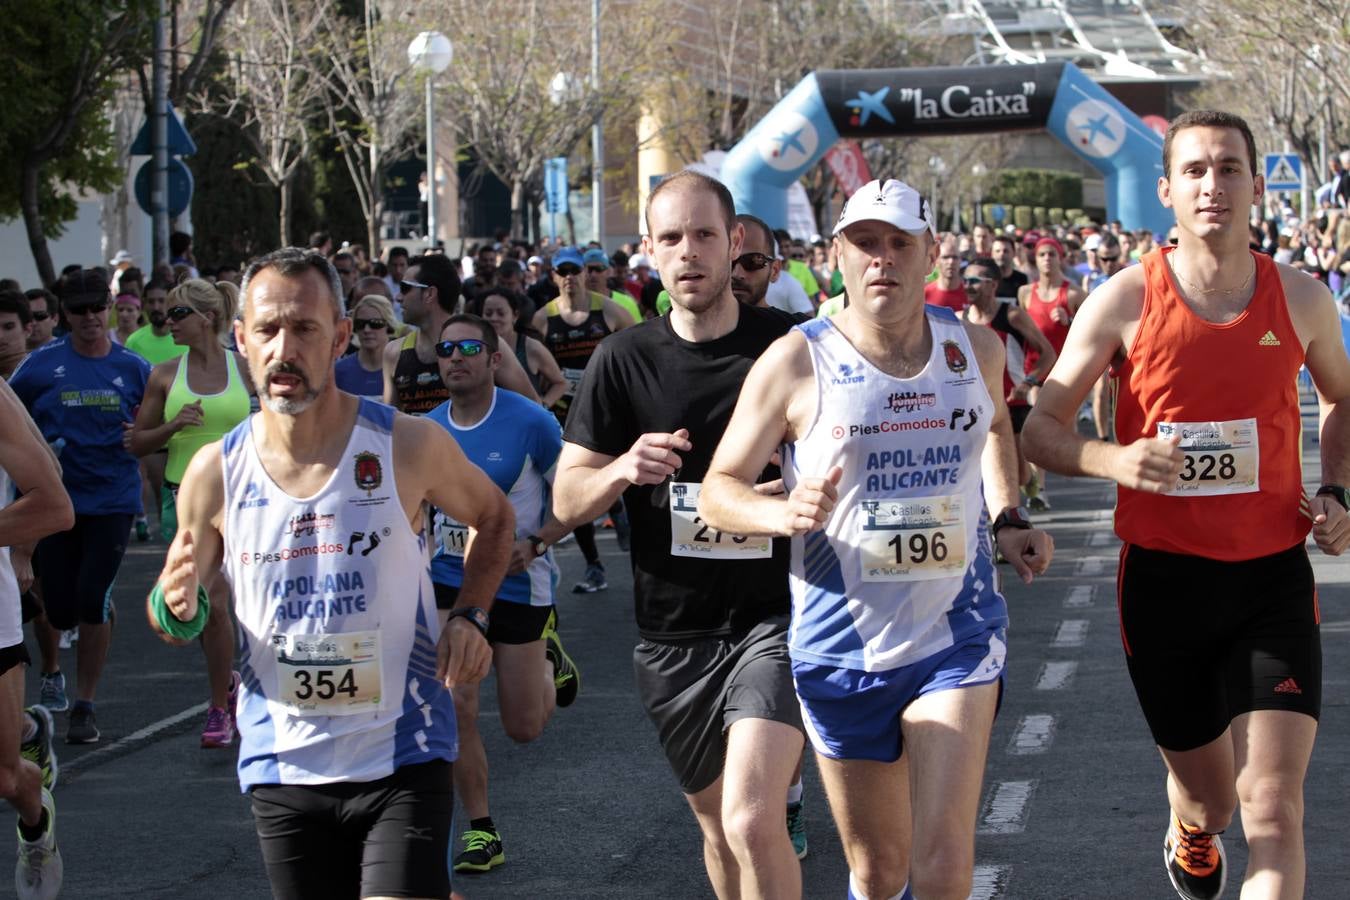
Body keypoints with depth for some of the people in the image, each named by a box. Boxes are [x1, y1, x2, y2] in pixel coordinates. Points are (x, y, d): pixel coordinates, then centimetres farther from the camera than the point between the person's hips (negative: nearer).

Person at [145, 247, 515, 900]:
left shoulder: (409, 446, -7)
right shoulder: (216, 472, -3)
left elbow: (492, 516, 13)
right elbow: (172, 615, 9)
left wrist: (470, 617, -3)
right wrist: (178, 608, -15)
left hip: (402, 758, -2)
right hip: (282, 766, 3)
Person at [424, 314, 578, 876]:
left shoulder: (532, 423, -13)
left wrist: (534, 545, -20)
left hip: (519, 583, -2)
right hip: (449, 582, 3)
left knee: (524, 728, 8)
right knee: (456, 708, -11)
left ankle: (548, 658, 42)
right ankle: (480, 830, 4)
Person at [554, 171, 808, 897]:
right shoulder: (624, 360, -1)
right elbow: (566, 500, 2)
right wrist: (622, 469, -20)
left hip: (775, 618, -3)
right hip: (673, 632, 3)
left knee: (753, 822, -20)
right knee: (716, 824, 18)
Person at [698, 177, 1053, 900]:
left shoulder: (976, 349, 2)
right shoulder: (794, 363, -9)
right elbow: (717, 491, -5)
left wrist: (1008, 520, 13)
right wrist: (785, 513, -25)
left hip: (957, 638, 1)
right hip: (843, 649, -1)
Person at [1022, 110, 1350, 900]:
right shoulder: (1126, 300, -6)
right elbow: (1041, 429, -2)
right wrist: (1114, 460, -22)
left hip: (1273, 576, 0)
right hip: (1164, 576, 0)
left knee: (1273, 810, -14)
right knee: (1210, 797, 17)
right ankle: (1190, 832, 54)